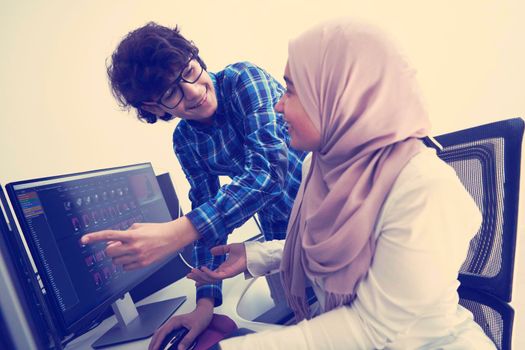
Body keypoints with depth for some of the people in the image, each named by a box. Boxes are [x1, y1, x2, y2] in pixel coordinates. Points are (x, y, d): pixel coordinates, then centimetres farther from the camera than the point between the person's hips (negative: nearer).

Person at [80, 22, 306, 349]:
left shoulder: (244, 79, -20)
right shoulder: (185, 141, -3)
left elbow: (270, 169, -33)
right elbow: (206, 213, -2)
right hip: (283, 233, 4)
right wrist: (206, 301, -11)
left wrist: (175, 233, -41)